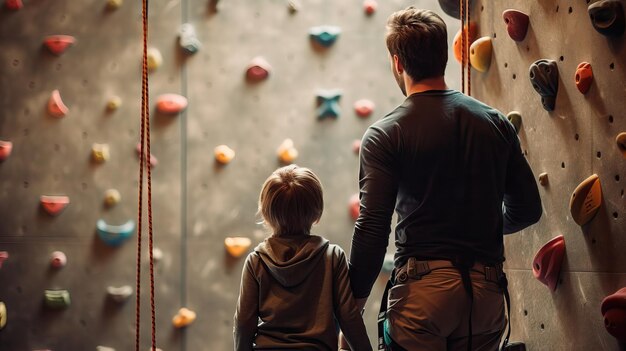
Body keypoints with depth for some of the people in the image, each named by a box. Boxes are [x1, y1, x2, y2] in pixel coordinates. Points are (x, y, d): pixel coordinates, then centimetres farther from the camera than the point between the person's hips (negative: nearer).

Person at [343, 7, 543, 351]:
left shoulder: (385, 135, -5)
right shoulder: (495, 122, 8)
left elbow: (372, 229, -12)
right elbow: (527, 209, 12)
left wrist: (351, 309, -5)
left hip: (424, 287, -5)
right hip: (487, 291, 5)